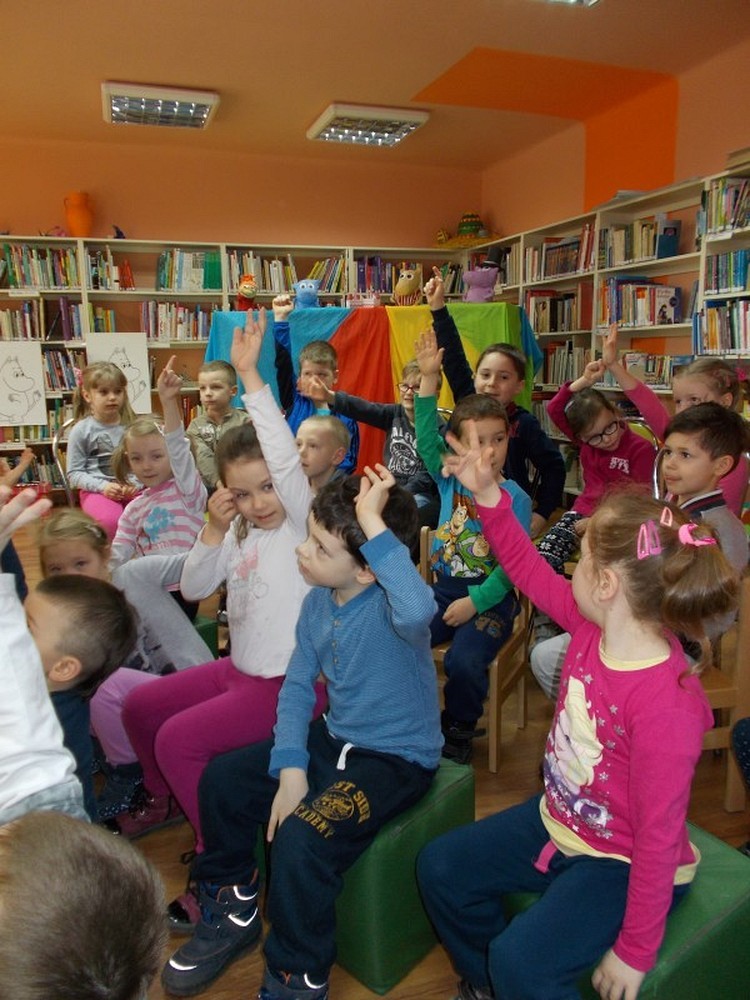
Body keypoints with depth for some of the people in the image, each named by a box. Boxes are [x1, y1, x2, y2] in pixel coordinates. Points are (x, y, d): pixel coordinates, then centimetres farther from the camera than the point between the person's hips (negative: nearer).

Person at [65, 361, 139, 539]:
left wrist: (135, 484, -13)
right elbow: (74, 473, 1)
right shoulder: (81, 430, 1)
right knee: (112, 521, -34)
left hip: (131, 489, 3)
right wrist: (102, 486, -13)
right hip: (96, 491, -2)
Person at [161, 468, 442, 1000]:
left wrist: (374, 524, -49)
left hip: (398, 758, -8)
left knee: (300, 837, -26)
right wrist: (290, 767, -10)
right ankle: (233, 912, 30)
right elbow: (297, 685, 2)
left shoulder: (390, 604, -26)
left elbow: (418, 611, -53)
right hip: (334, 738, 8)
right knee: (221, 780, 5)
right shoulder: (318, 602, -4)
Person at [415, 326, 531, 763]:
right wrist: (429, 379, -17)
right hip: (445, 588, 4)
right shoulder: (449, 479, 2)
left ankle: (460, 730, 5)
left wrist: (476, 602, -19)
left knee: (464, 661, -26)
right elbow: (427, 436, -8)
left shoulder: (514, 497, -9)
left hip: (491, 597, -4)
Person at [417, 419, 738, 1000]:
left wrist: (635, 952, -17)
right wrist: (489, 495, -5)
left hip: (623, 864, -7)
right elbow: (530, 571, 2)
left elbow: (659, 838, -27)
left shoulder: (667, 702, -36)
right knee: (440, 868, 11)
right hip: (557, 822, 8)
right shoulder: (595, 624, -14)